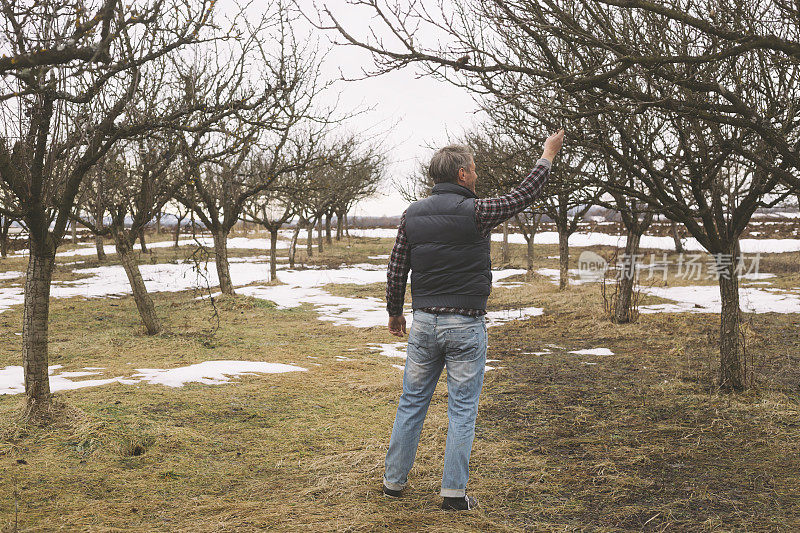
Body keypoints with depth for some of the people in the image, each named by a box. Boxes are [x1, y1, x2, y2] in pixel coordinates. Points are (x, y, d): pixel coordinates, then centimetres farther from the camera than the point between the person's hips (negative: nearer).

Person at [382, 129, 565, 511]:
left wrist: (394, 313, 19)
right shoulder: (474, 212, -12)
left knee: (412, 402, 14)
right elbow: (523, 195, 0)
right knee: (462, 410, 4)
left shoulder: (413, 215, 2)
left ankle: (395, 480, 23)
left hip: (424, 322, 4)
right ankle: (454, 493, 9)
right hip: (465, 326, -4)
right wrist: (548, 155, 14)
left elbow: (396, 271, 6)